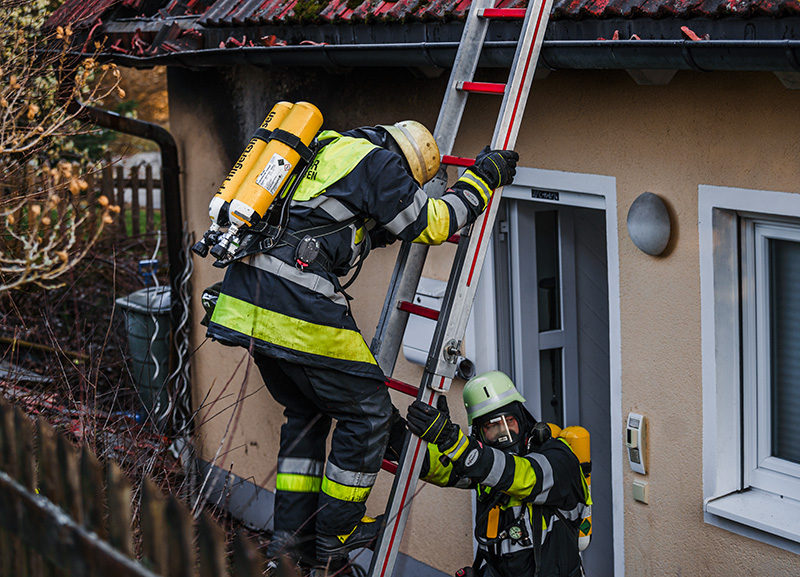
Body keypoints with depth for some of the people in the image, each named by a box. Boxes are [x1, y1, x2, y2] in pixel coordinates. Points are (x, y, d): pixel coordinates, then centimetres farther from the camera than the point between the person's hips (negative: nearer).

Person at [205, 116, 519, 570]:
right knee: (367, 411, 6)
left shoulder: (327, 150, 27)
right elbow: (432, 224, 5)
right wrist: (483, 178, 16)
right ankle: (335, 536, 14)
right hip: (297, 306, -9)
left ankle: (292, 529, 22)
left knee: (307, 410, 24)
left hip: (245, 301, 9)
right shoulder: (378, 162, 0)